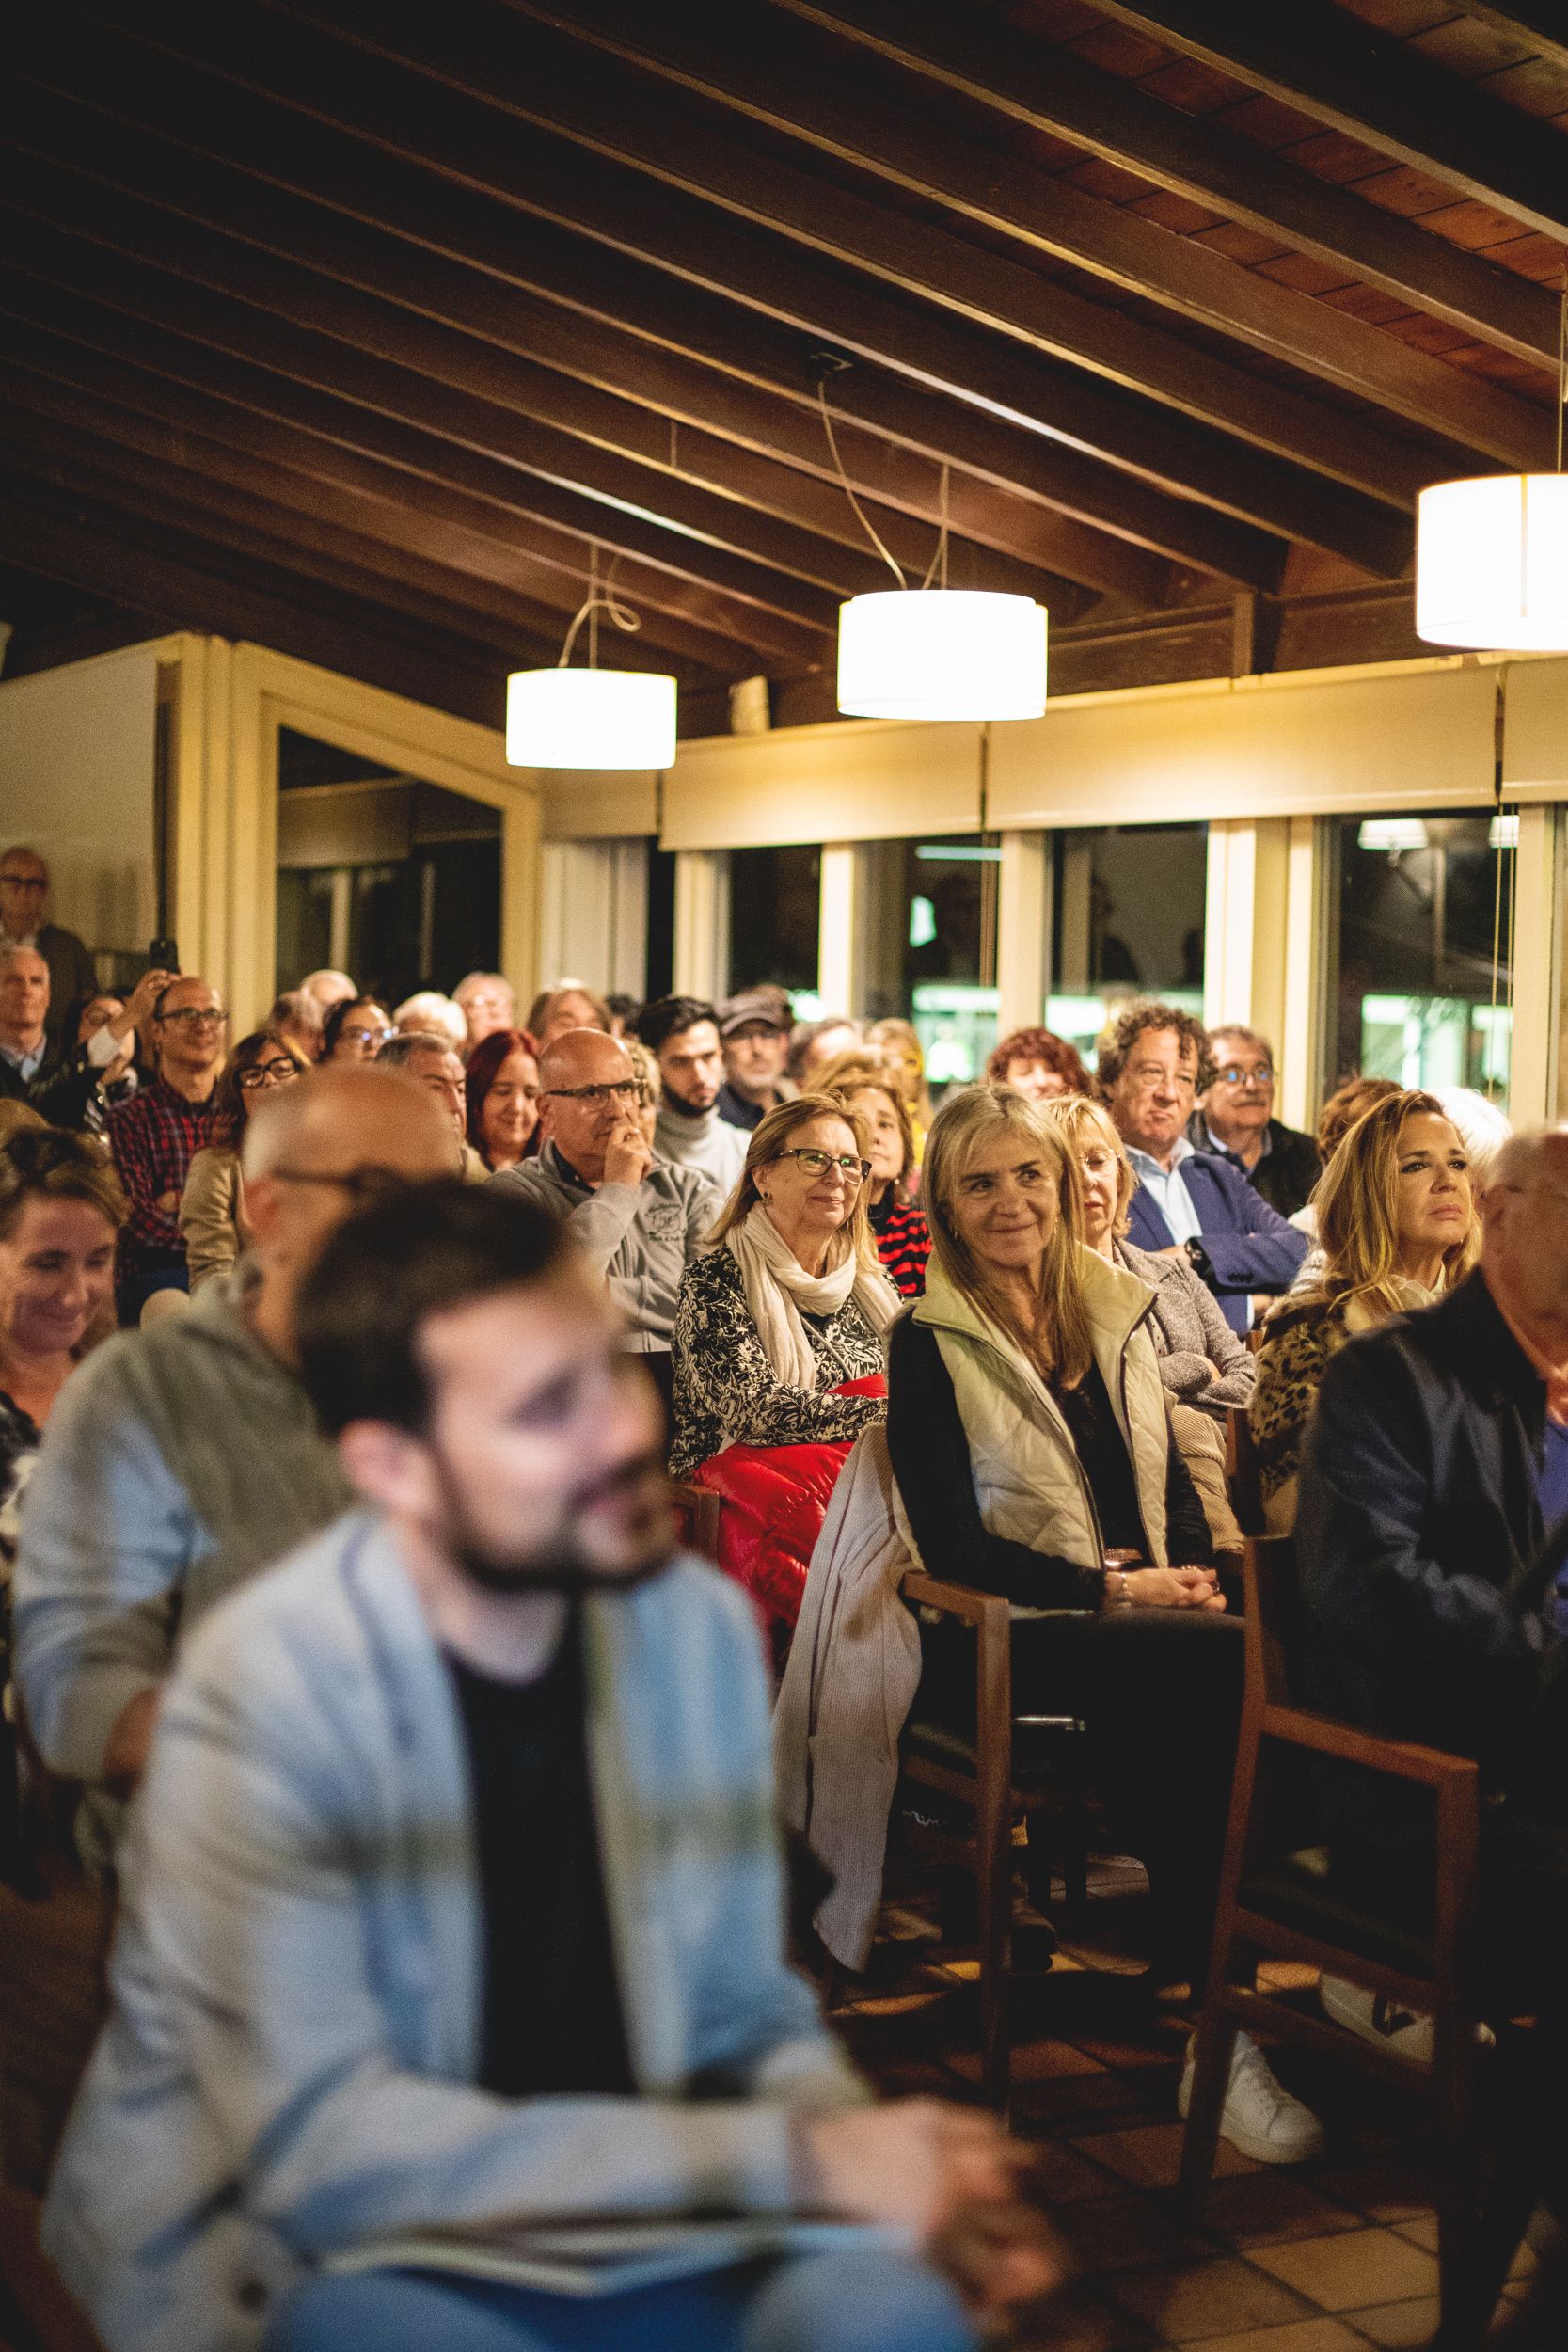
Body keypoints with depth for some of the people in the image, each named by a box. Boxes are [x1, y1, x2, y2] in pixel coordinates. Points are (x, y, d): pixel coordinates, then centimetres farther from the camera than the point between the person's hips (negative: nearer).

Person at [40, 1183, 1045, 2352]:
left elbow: (745, 2009, 8)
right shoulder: (265, 1687, -19)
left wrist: (877, 2155, -14)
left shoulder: (700, 1627, -1)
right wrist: (792, 2158, -22)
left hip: (615, 2240, 3)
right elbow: (322, 2151, -23)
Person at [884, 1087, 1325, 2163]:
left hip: (1149, 1619, 4)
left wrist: (1194, 1576, -1)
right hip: (1008, 1633, -4)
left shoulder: (1117, 1310, 18)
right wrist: (1112, 1588, -13)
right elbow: (951, 1542, -6)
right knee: (1231, 1666, -32)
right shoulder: (930, 1341, 1)